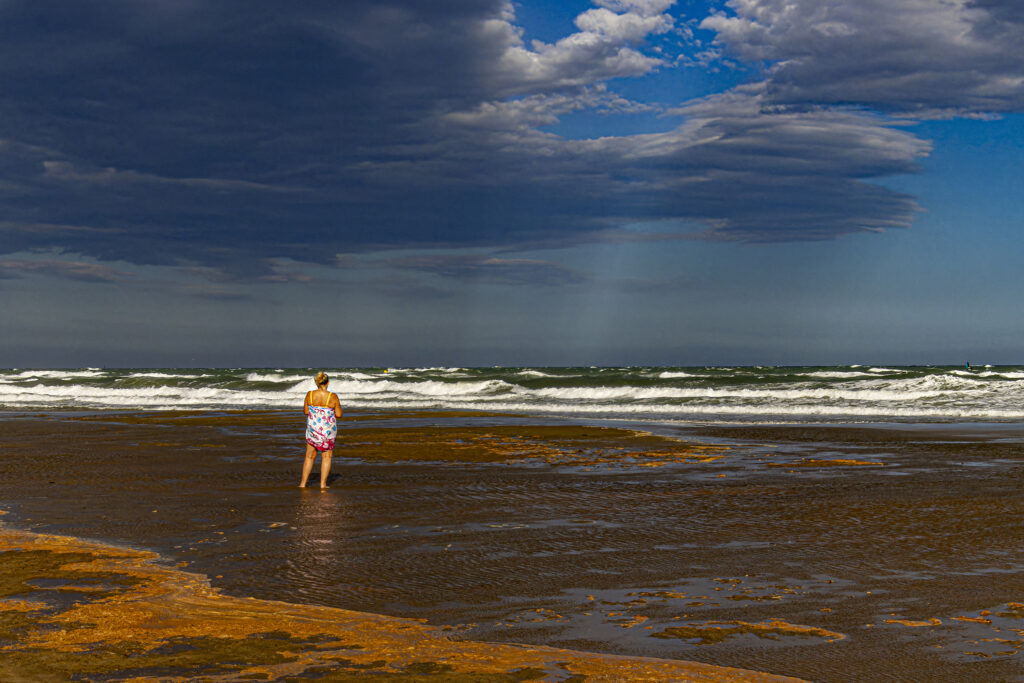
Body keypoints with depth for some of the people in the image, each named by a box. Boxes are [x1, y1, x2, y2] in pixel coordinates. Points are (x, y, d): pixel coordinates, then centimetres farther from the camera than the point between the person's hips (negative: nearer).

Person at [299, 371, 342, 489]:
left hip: (312, 428, 2)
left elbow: (306, 411, 0)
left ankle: (303, 483, 17)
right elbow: (339, 414, -8)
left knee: (310, 456, 15)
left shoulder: (309, 395, -9)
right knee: (326, 457, 11)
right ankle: (323, 484, 9)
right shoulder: (333, 397, -15)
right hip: (328, 430, -2)